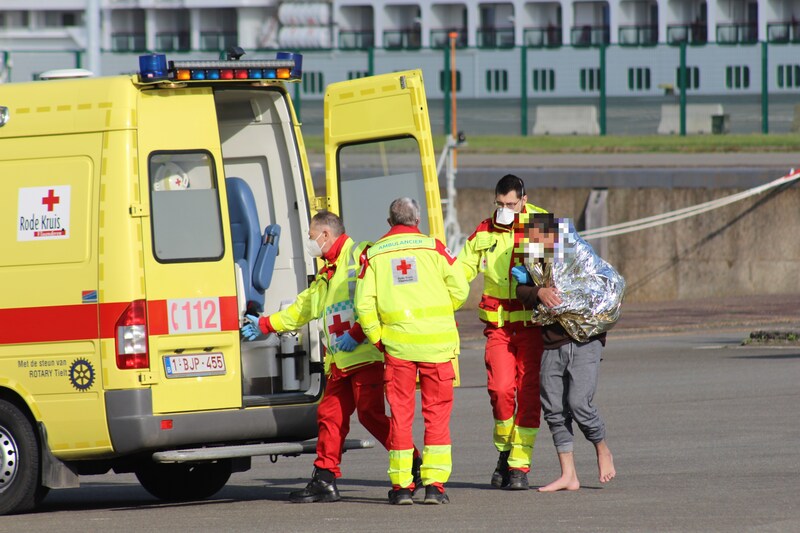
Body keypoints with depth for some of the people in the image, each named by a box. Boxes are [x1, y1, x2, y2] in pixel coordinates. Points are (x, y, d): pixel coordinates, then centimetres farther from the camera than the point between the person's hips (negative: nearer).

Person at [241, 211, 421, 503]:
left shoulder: (359, 256, -4)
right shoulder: (326, 275, 27)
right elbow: (301, 310, 38)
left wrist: (357, 333, -19)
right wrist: (264, 325, 42)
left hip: (366, 355, -9)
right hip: (339, 363, 9)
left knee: (371, 413, -13)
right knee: (330, 415, 5)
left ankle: (414, 465, -6)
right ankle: (325, 479, 9)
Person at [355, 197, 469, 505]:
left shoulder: (373, 254, 6)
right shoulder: (433, 247, 2)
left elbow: (364, 304, -1)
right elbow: (459, 289, 0)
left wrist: (376, 338, 9)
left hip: (397, 343, 1)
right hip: (437, 341, -1)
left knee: (400, 414, 7)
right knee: (437, 413, 6)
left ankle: (401, 486, 6)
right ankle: (434, 483, 1)